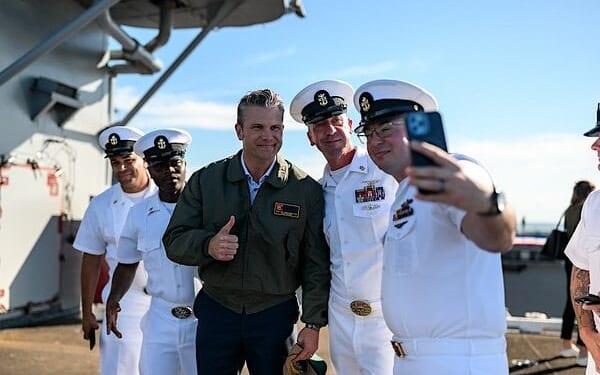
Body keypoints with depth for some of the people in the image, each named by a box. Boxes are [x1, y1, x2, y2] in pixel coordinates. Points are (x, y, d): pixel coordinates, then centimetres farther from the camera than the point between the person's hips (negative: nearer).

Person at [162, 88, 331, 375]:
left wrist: (313, 323, -6)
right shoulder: (205, 180, -1)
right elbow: (174, 242, 0)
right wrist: (208, 245, -20)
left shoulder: (306, 189, -5)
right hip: (215, 313, 1)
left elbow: (316, 264, -3)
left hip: (276, 316, -1)